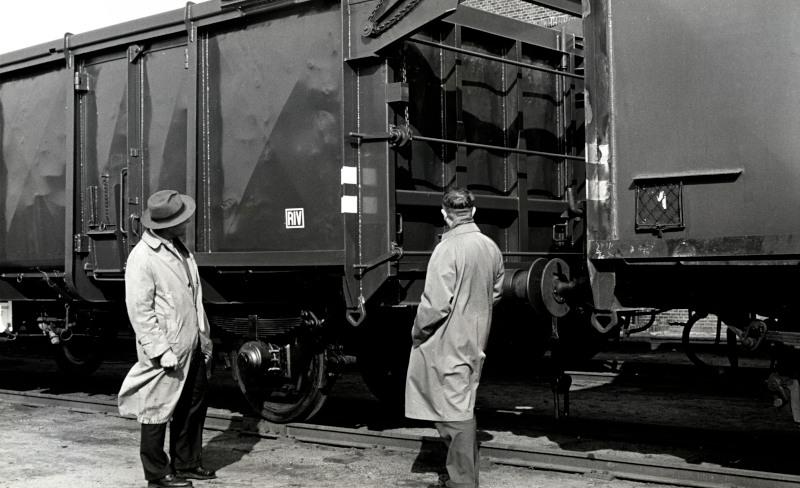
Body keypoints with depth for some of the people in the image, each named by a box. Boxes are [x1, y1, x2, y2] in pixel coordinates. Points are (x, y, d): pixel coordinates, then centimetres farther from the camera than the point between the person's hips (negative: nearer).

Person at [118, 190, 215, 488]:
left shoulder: (179, 250, 12)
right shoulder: (143, 257, -15)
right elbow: (139, 309, -18)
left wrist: (204, 338, 16)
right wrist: (161, 350, -20)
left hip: (192, 348, 9)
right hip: (166, 355, -9)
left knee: (193, 408, 16)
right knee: (158, 412, 3)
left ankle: (187, 464, 29)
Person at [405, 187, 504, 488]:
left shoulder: (448, 249, -19)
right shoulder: (491, 247, 4)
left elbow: (436, 303, -22)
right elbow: (496, 292, 16)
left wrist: (417, 334, -8)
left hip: (448, 343, -8)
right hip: (476, 341, 8)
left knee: (455, 412, -1)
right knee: (464, 406, 19)